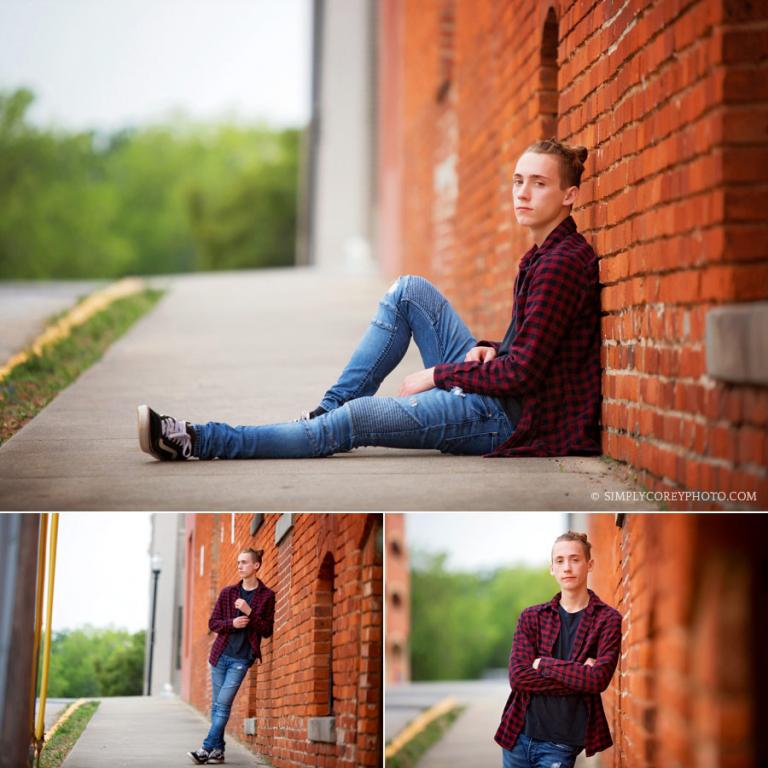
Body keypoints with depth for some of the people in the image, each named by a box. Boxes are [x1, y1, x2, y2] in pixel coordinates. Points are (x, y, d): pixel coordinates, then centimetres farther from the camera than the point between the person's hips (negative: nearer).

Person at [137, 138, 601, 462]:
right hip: (495, 389, 9)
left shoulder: (562, 263, -18)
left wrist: (438, 374, -11)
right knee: (410, 290, 5)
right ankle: (328, 409, 3)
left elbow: (522, 371, -22)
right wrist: (490, 350, 0)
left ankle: (198, 441, -14)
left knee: (355, 421, -17)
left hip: (508, 416, -9)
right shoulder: (545, 253, 13)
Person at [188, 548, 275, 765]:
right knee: (217, 704, 5)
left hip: (241, 659, -3)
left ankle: (207, 749, -8)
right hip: (220, 655, 3)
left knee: (223, 704, -9)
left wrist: (249, 612, -16)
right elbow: (213, 623, 6)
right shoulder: (228, 592, 6)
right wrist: (232, 623, -13)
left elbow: (267, 630, -3)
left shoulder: (266, 596, -1)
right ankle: (218, 750, 11)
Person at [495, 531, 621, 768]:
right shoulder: (531, 617, 6)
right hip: (518, 736, 3)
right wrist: (578, 678, -13)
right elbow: (518, 677, -6)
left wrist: (544, 664, -9)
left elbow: (599, 679, -14)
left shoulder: (608, 619, -2)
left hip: (560, 745, -3)